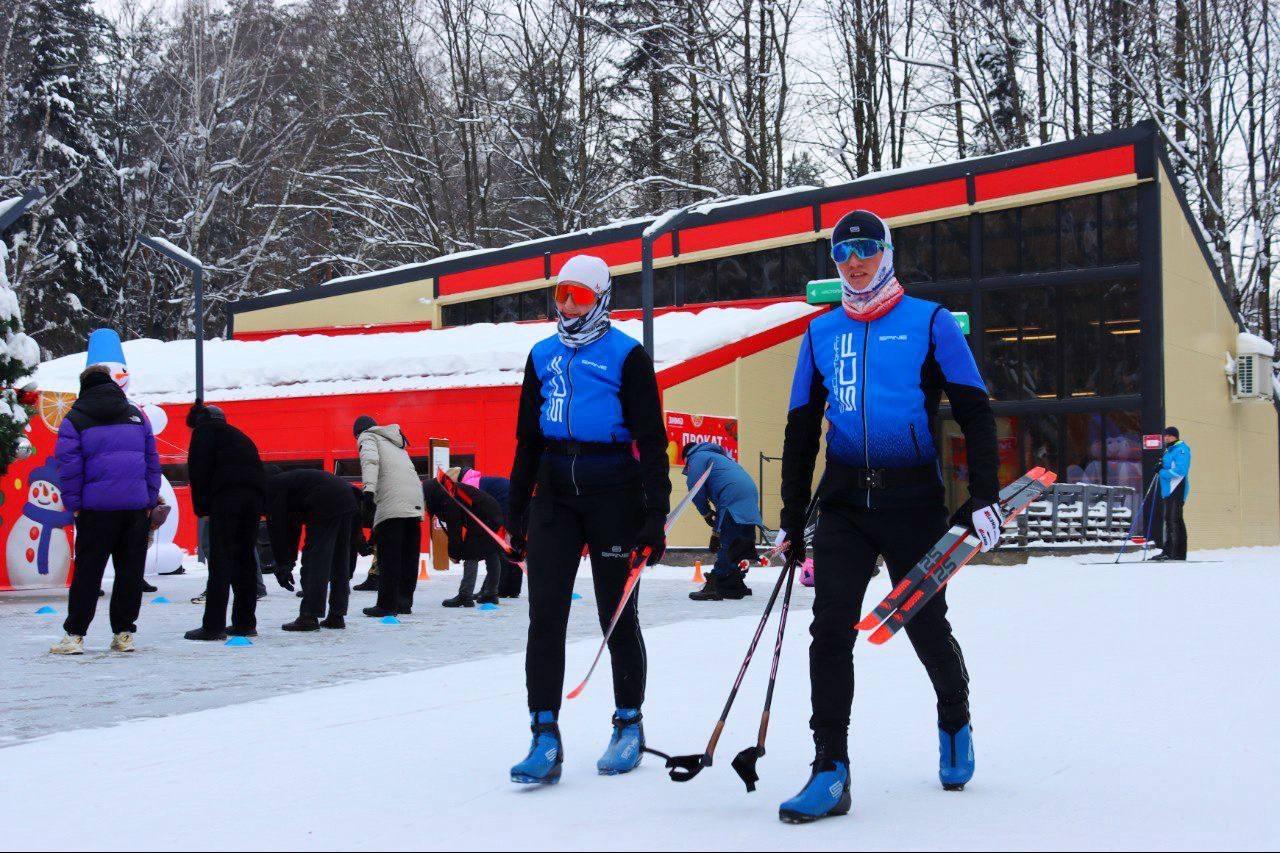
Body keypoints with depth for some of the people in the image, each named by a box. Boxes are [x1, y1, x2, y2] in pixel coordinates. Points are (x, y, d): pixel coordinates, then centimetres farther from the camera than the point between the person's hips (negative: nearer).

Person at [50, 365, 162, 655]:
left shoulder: (75, 419, 2)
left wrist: (74, 504, 1)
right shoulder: (136, 416, 13)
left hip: (97, 507, -2)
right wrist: (150, 500, 13)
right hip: (137, 506, 2)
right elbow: (152, 460, 12)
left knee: (88, 571, 2)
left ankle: (74, 635, 0)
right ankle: (124, 634, 8)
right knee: (131, 571, 7)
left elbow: (69, 465, -3)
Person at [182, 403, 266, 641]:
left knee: (220, 558, -7)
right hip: (254, 495, 7)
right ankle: (245, 623, 11)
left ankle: (213, 625, -12)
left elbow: (199, 468, 0)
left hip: (227, 494, -6)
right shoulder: (239, 436, 34)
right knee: (245, 557, 12)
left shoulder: (205, 429, 14)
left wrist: (201, 507, 3)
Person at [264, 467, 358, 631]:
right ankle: (337, 616, 17)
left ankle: (309, 617, -6)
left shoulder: (273, 486, 4)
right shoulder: (287, 479, 31)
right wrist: (288, 562, 34)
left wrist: (282, 566, 8)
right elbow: (292, 527, 35)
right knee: (340, 559, 14)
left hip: (326, 503, -10)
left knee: (314, 559, -5)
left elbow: (277, 529, 2)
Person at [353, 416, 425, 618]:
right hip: (415, 502, 7)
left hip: (392, 503, -7)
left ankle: (387, 604, -9)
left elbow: (370, 460, -10)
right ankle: (404, 601, 13)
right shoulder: (395, 441, 34)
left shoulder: (367, 437, 11)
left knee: (388, 555, -7)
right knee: (409, 554, 10)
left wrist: (368, 488, -23)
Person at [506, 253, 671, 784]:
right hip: (554, 493, 4)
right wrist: (516, 512, 15)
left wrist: (655, 515, -11)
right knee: (545, 615, -6)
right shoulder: (543, 356, 14)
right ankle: (545, 737, -5)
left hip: (612, 492, -4)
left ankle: (629, 725, 22)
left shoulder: (626, 356, -1)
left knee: (617, 615, 5)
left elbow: (651, 440, -4)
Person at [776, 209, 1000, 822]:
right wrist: (791, 519, 12)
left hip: (913, 499, -3)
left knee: (926, 625, 8)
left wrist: (984, 497, -10)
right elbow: (800, 431, 15)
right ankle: (830, 769, -8)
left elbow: (975, 414, -1)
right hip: (844, 501, 3)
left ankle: (955, 722, 37)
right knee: (831, 628, -10)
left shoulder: (930, 322, 1)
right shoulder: (821, 333, 12)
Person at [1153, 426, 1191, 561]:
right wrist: (1161, 467, 9)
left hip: (1177, 490, -10)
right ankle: (1167, 551, 14)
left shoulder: (1181, 450, -8)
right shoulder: (1169, 450, 22)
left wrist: (1163, 473, -13)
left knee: (1175, 520, -11)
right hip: (1167, 490, 10)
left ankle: (1179, 553, -12)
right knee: (1167, 520, 10)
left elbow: (1180, 471, -19)